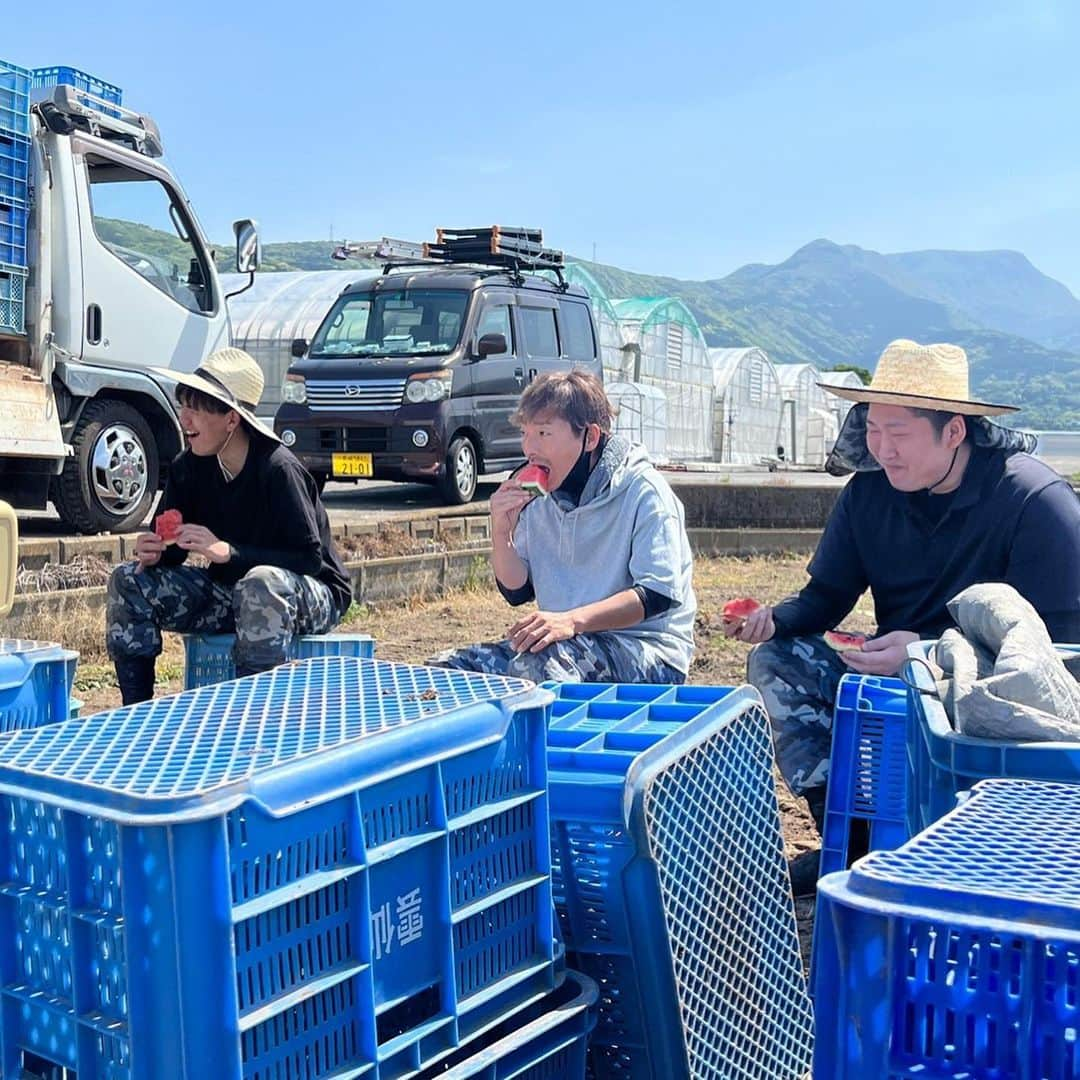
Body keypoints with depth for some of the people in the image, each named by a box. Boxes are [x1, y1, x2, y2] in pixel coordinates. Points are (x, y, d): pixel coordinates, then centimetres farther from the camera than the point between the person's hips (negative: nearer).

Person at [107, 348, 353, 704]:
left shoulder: (278, 469, -23)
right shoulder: (189, 468, -3)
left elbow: (310, 558, -26)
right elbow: (173, 548, 4)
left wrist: (226, 552, -33)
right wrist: (152, 553, -21)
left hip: (310, 595, -7)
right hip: (228, 590, 7)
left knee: (261, 583, -41)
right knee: (129, 582, -6)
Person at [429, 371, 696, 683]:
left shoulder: (643, 491, -11)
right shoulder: (540, 499, 8)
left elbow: (659, 595, -21)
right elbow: (517, 592, 13)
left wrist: (572, 620, -34)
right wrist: (501, 534, -7)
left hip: (651, 655, -6)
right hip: (570, 644, 6)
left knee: (544, 660, -36)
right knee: (448, 667, -11)